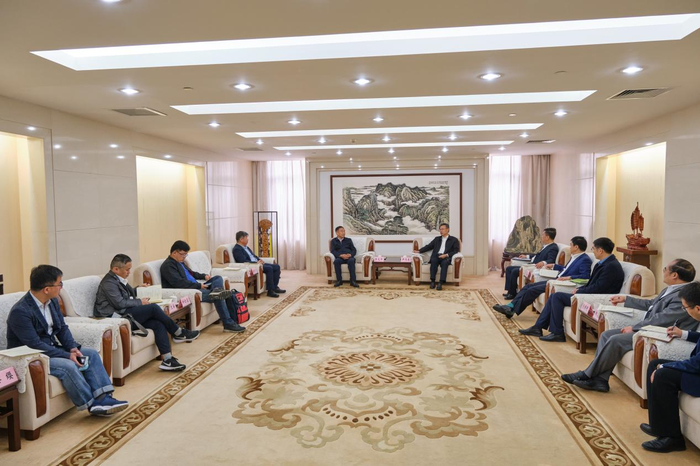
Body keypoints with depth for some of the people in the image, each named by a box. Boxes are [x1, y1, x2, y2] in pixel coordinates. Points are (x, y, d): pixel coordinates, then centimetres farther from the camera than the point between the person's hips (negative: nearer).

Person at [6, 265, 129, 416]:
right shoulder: (20, 312, -23)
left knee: (91, 353, -5)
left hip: (51, 348, 9)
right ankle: (92, 404, -17)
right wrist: (67, 356, -26)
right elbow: (35, 345, -27)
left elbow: (62, 327, 8)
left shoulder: (52, 301, 2)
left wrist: (73, 348, -10)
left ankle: (103, 397, -15)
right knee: (68, 366, -31)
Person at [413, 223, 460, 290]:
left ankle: (440, 283, -43)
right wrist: (419, 251, 5)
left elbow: (456, 251, 4)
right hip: (436, 256, 2)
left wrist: (446, 255, -13)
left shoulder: (454, 240, 15)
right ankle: (432, 281, -31)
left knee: (444, 262, -37)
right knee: (433, 260, -34)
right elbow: (428, 246, 21)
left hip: (446, 258, -2)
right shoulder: (437, 239, 27)